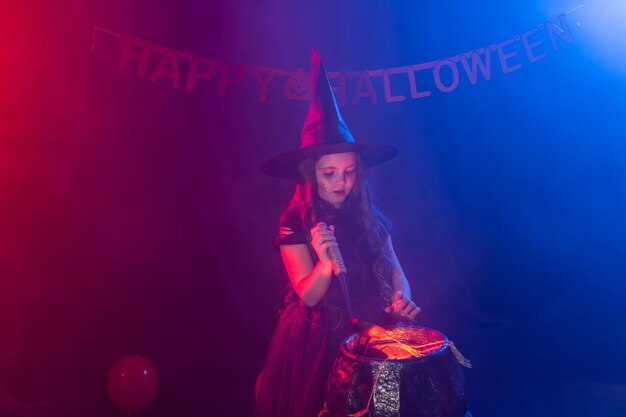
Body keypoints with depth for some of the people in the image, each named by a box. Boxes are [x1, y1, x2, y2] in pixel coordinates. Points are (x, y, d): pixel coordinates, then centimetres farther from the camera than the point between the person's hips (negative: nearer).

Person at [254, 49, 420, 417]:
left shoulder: (369, 215, -1)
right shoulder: (294, 222, -11)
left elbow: (394, 270, 3)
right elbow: (308, 296, -15)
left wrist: (402, 299, -18)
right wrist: (326, 264, -35)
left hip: (373, 332, 3)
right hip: (318, 341, -3)